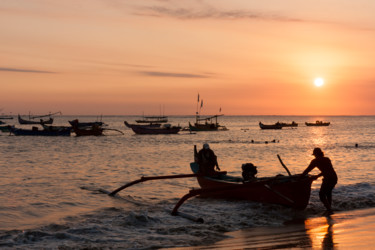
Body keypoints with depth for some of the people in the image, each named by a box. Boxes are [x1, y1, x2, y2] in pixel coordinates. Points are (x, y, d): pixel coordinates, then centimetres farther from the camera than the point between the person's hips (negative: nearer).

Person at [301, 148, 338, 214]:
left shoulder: (315, 161, 2)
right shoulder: (327, 159, 20)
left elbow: (307, 170, 7)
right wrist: (317, 176, 36)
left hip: (328, 179, -7)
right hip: (334, 178, 7)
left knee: (322, 195, 8)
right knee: (328, 192, 28)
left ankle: (329, 210, -1)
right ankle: (329, 209, 31)